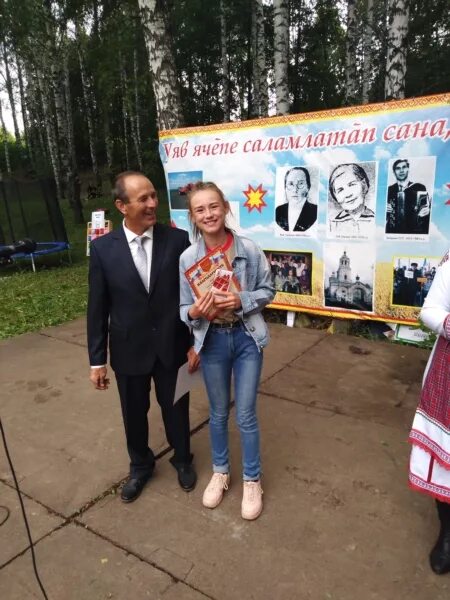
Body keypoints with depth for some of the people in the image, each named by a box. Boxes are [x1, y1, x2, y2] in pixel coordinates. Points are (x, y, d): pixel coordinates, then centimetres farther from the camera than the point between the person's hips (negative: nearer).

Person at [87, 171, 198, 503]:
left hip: (172, 347, 0)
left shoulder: (178, 239, -9)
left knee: (176, 408, 18)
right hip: (129, 350, 1)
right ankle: (141, 466, 47)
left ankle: (182, 459, 47)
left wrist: (195, 342, -3)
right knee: (134, 414, 19)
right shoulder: (103, 248, -8)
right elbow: (98, 308, -4)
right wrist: (97, 360, -2)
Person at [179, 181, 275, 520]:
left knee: (246, 416, 9)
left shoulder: (250, 250, -11)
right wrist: (194, 312, -26)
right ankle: (221, 472, 42)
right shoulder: (187, 258, -9)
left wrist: (241, 301, -19)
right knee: (218, 413, 19)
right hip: (212, 341, 1)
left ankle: (252, 480, 32)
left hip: (247, 338, -1)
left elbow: (268, 291, -1)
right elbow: (183, 308, -3)